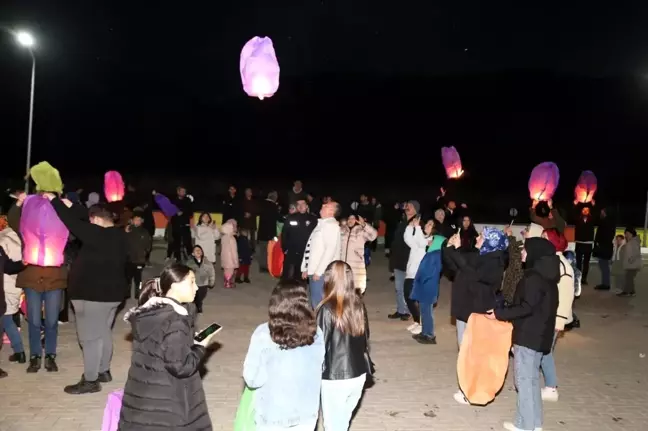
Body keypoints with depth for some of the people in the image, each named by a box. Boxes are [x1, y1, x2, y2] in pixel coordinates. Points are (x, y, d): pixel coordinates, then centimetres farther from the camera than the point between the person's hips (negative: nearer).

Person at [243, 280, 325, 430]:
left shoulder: (264, 334, -20)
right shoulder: (316, 333, -10)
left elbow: (252, 378, -14)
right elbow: (319, 368, 3)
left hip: (272, 415, -2)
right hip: (307, 413, 3)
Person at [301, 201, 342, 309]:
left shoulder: (331, 225, -11)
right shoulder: (321, 224, 15)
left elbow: (330, 250, -20)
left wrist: (318, 271, -21)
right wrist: (306, 268, 17)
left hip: (321, 272, -9)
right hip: (313, 270, 9)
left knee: (319, 302, -6)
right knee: (315, 302, 15)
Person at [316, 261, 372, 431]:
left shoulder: (327, 309, -19)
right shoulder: (359, 305, -2)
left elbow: (321, 344, -14)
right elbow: (365, 337, 8)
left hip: (335, 377, -5)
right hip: (359, 374, 5)